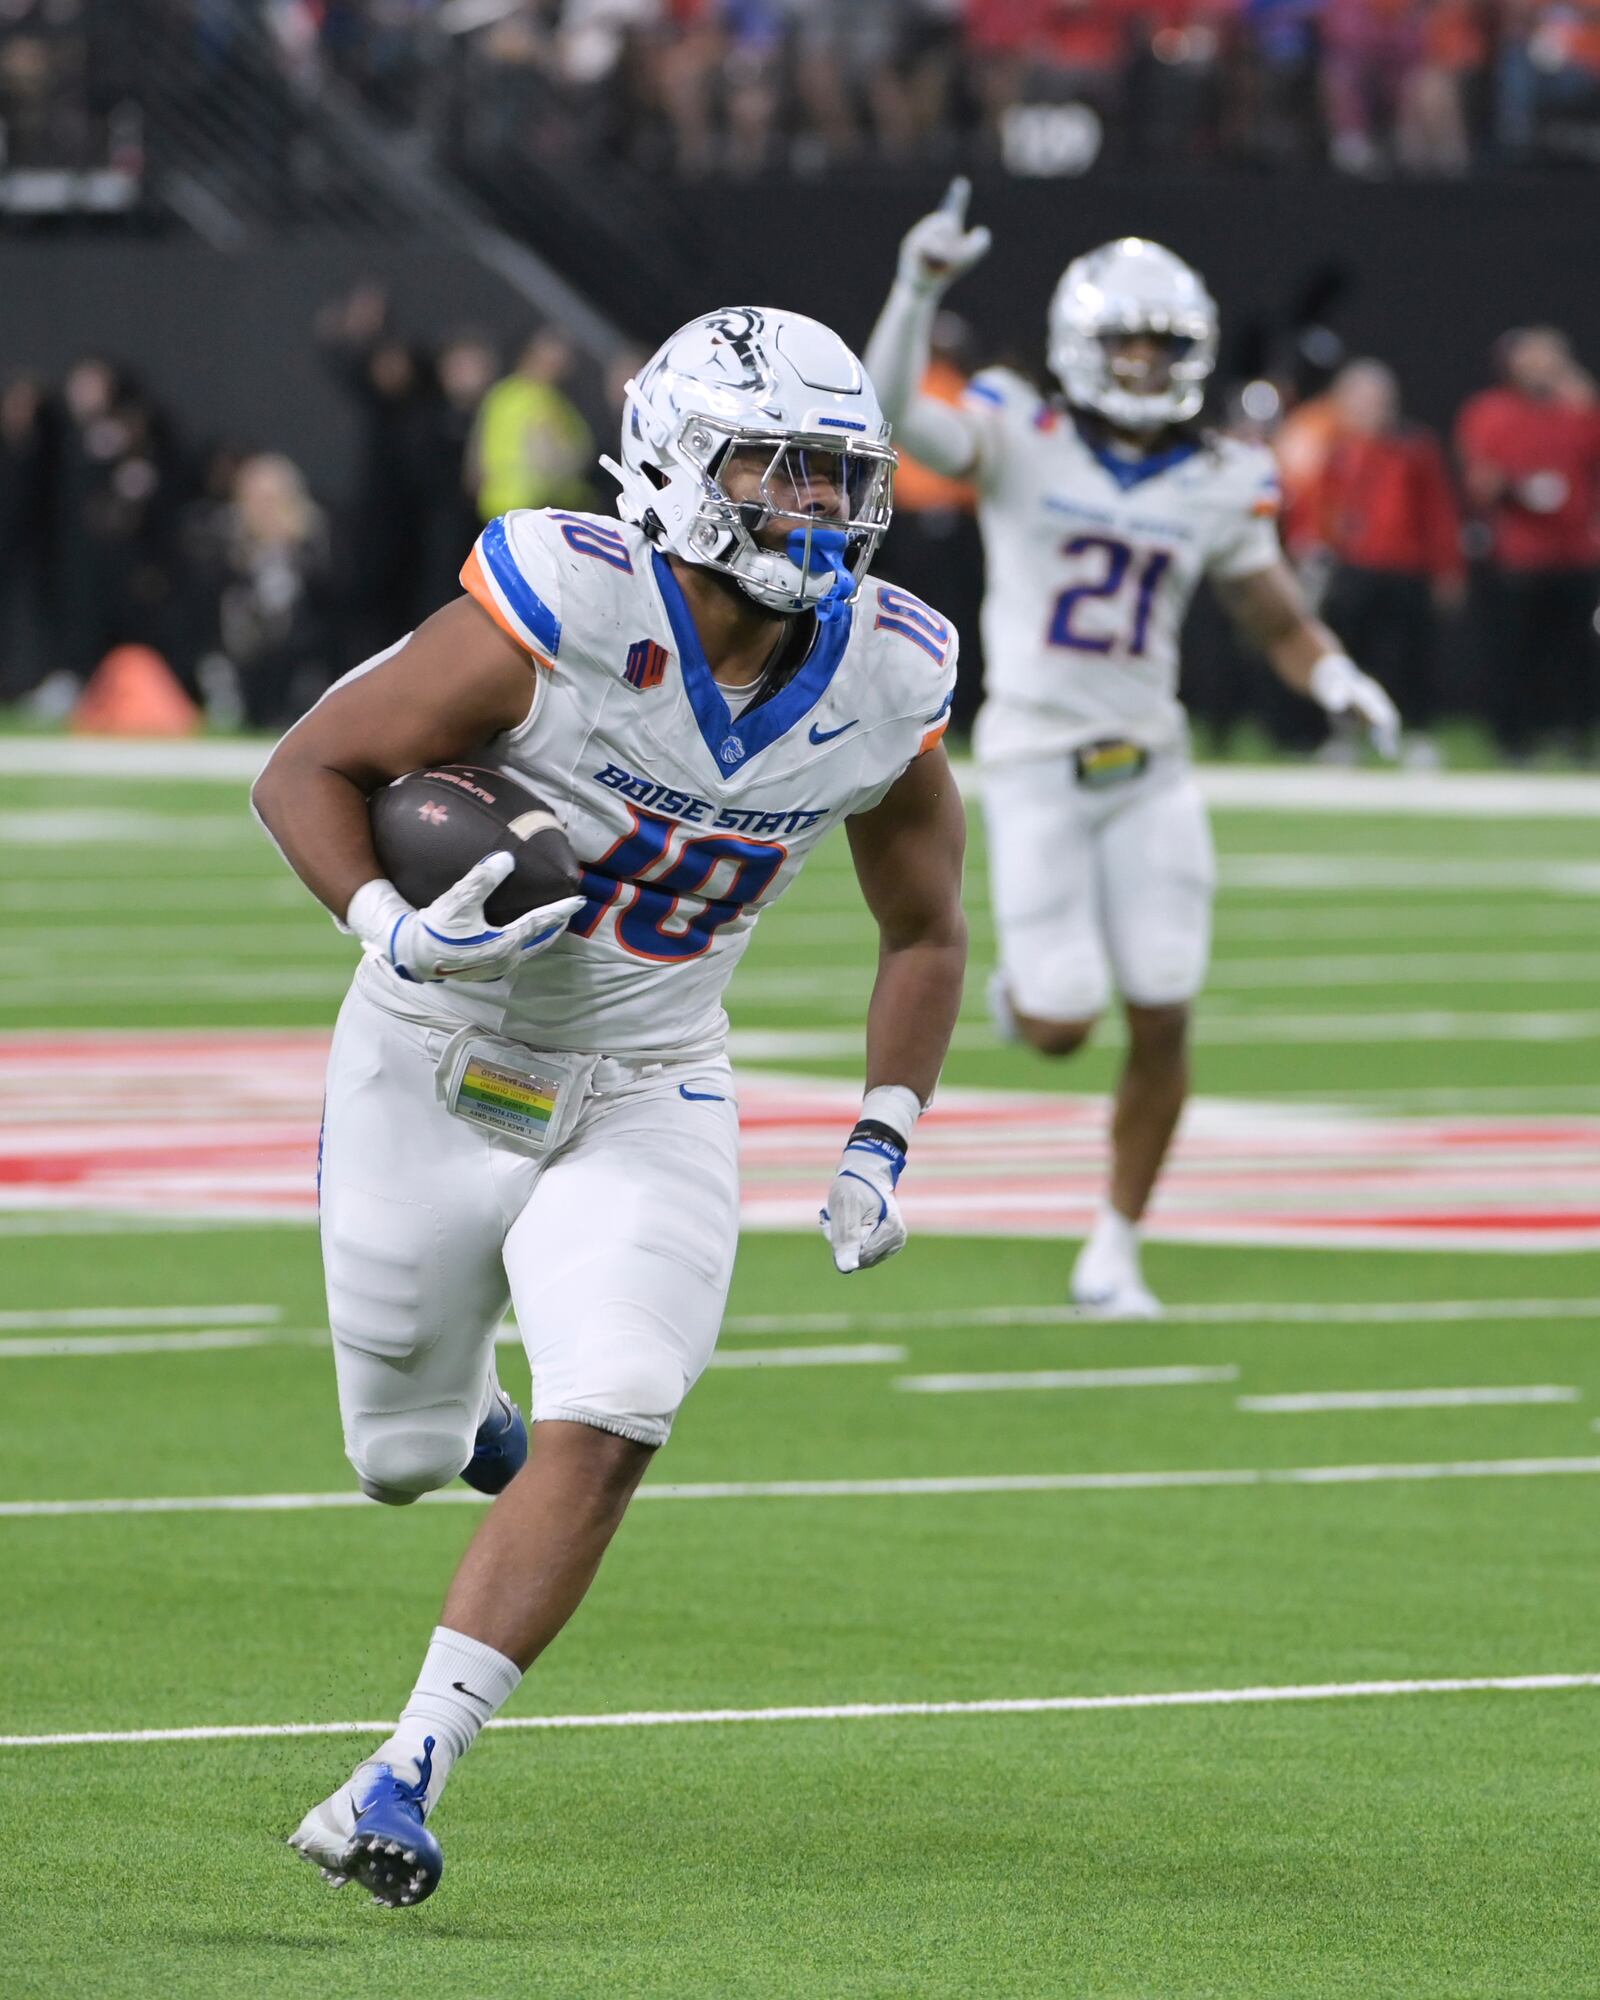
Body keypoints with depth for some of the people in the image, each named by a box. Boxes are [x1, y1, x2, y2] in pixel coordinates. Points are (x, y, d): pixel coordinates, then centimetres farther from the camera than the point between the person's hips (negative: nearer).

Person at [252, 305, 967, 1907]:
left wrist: (882, 1146, -1)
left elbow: (926, 933, 9)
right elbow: (306, 771, -14)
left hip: (648, 1099, 2)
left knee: (604, 1430, -19)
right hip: (440, 1069, -2)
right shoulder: (556, 622, -24)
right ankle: (467, 1420, 49)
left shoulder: (881, 686, -9)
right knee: (402, 1458, 10)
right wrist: (392, 934, -31)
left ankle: (406, 1775, -13)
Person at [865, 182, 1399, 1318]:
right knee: (1062, 1028, -7)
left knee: (1162, 1022, -1)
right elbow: (891, 417, -21)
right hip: (1037, 762, -3)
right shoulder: (1021, 441, -6)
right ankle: (1026, 982, 33)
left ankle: (1116, 1249, 15)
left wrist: (1337, 679, -11)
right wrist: (920, 290, -33)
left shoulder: (1219, 486, 3)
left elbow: (1280, 620, 10)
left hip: (1149, 766, 3)